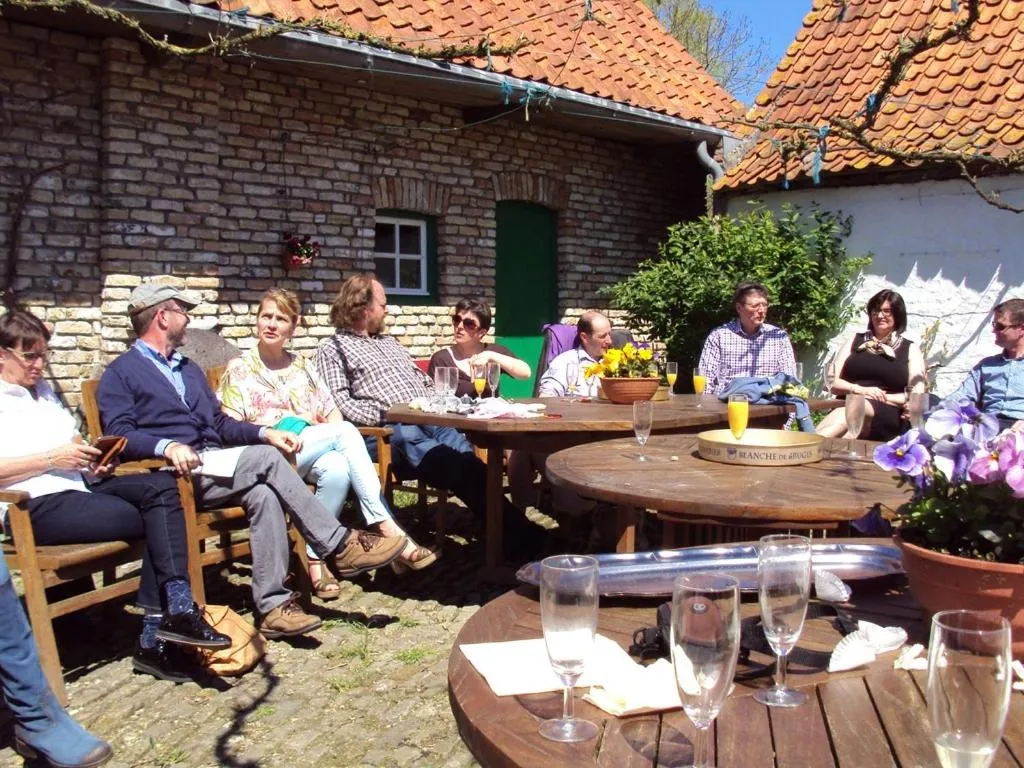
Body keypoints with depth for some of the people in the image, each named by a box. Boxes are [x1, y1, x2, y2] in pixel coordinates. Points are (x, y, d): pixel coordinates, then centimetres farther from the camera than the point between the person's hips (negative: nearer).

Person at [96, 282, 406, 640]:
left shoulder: (189, 369, 29)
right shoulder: (119, 374, 5)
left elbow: (220, 423, 23)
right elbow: (119, 434, -11)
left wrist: (265, 432, 5)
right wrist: (168, 446, -31)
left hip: (215, 466, 6)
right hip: (174, 474, -6)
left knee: (263, 492, -28)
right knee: (264, 459, -27)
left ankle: (273, 605, -30)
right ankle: (339, 547, -23)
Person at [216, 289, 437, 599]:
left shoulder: (302, 366, 23)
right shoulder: (239, 370, 9)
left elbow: (332, 412, 17)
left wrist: (332, 435, -7)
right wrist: (292, 420, -10)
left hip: (313, 455, 4)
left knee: (337, 468, -34)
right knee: (345, 431, -29)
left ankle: (316, 557, -27)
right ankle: (389, 530, -32)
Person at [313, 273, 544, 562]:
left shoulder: (390, 342, 34)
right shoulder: (333, 348, 12)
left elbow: (426, 382, 34)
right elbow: (340, 403, -3)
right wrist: (383, 414, -17)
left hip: (428, 418, 6)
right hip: (387, 430, -5)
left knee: (466, 457, -30)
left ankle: (514, 528, -45)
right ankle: (514, 528, -44)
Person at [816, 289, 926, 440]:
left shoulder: (910, 349, 17)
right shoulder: (855, 341, 22)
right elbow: (834, 383, 15)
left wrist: (882, 398, -9)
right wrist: (860, 390, -6)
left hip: (887, 415, -2)